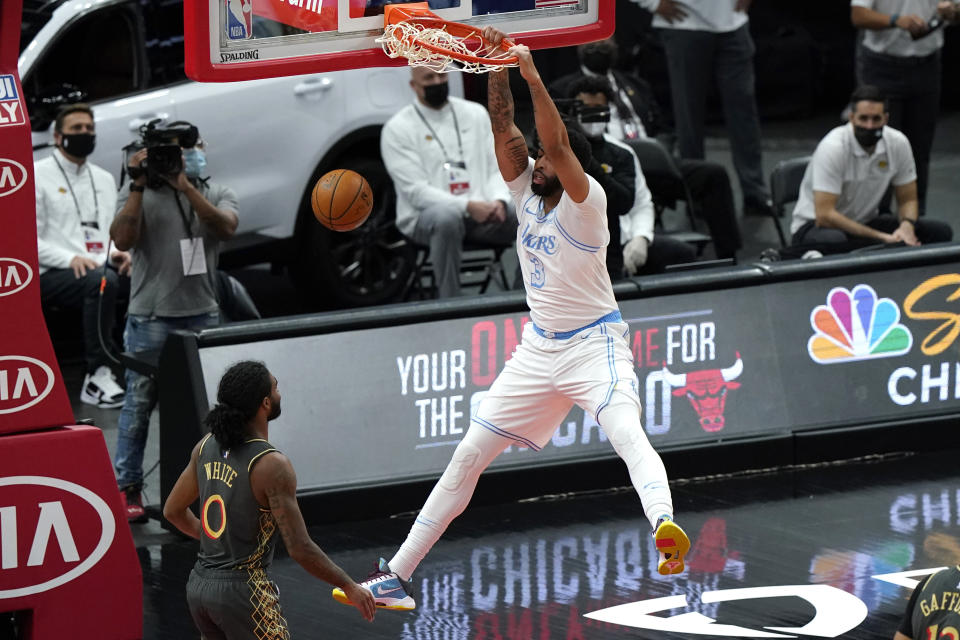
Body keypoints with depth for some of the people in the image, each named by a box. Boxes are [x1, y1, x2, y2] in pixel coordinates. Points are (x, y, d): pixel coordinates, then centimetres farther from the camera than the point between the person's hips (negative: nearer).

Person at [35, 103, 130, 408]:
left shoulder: (104, 179, 23)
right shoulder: (39, 175, 3)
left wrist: (118, 253, 1)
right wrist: (70, 259, -20)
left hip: (100, 267, 6)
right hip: (50, 277, -6)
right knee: (102, 280, -37)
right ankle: (97, 377, -36)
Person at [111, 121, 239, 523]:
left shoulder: (217, 194, 10)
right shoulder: (138, 195, 3)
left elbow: (226, 227, -11)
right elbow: (123, 240, -12)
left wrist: (185, 187, -18)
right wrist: (139, 186, -15)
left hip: (202, 314, 3)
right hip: (151, 316, -3)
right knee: (139, 402, -3)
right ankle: (127, 490, 0)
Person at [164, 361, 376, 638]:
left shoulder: (207, 446, 3)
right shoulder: (271, 464, -19)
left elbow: (173, 511, 16)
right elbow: (300, 548, -20)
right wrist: (350, 588, -8)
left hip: (199, 584, 8)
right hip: (242, 591, -8)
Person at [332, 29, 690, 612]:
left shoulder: (585, 202, -15)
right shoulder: (527, 193, 4)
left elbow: (558, 144, -30)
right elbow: (504, 128, -4)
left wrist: (532, 74, -31)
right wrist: (497, 67, -14)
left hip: (594, 342, -7)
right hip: (541, 347, 7)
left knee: (627, 433, -34)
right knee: (469, 455, 6)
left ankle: (665, 527, -57)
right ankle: (396, 576, 10)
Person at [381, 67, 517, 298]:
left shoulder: (476, 114, 15)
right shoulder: (398, 129, -1)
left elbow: (496, 167, 12)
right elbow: (416, 191, -9)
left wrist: (499, 200, -12)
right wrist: (468, 206, -21)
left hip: (482, 210, 4)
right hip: (425, 216, -4)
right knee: (446, 218, -41)